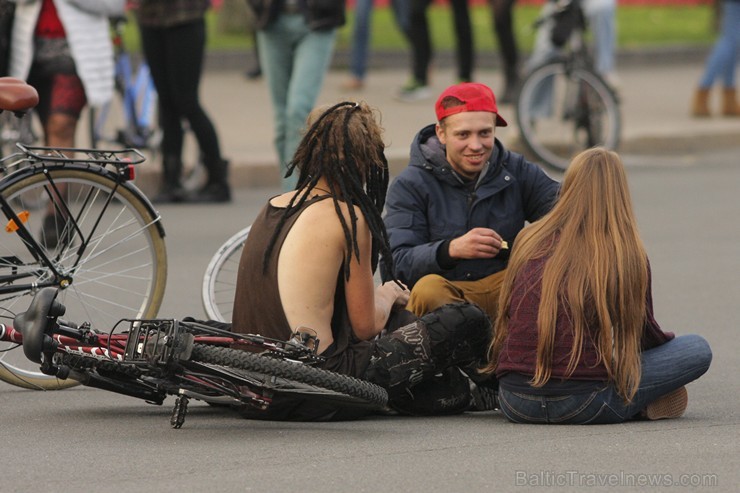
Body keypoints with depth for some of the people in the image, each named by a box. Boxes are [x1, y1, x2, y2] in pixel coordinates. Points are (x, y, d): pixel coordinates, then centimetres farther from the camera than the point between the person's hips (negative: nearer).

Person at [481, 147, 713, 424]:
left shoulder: (529, 240, 10)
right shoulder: (628, 255, -1)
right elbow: (646, 335, 11)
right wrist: (668, 340, 35)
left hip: (515, 404, 4)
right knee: (698, 350, 8)